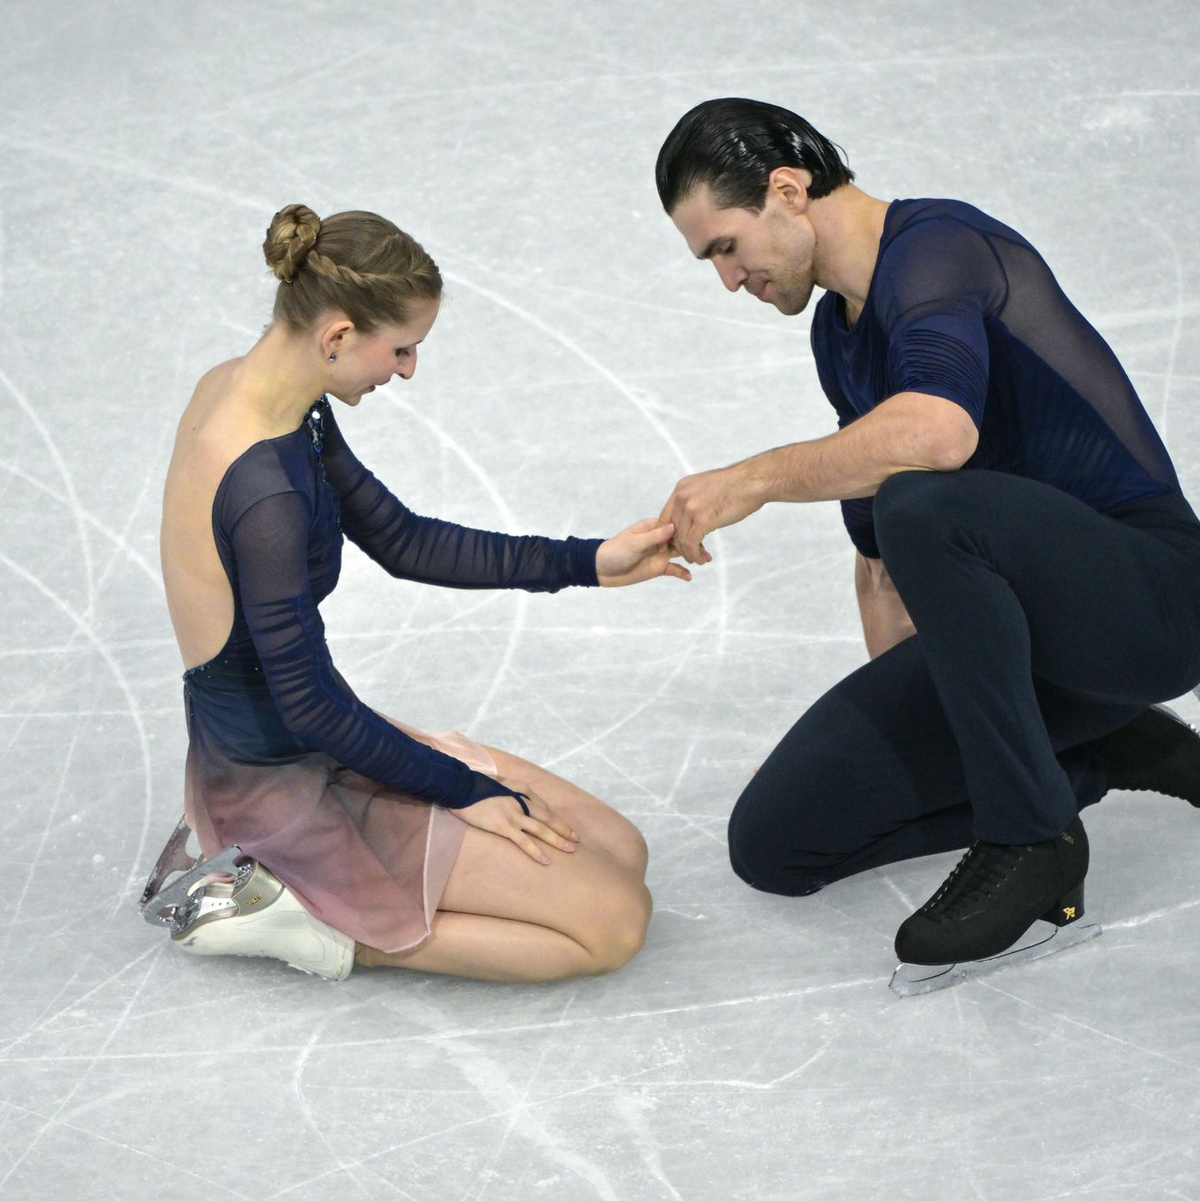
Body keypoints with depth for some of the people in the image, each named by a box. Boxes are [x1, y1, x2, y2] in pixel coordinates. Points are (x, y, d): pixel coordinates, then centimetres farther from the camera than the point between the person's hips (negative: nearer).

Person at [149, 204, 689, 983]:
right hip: (279, 784, -9)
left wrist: (589, 561, 3)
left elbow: (402, 541, 9)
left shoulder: (242, 387, 0)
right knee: (614, 920, -8)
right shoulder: (264, 491, -29)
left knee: (622, 851, 12)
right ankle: (309, 922, -4)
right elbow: (310, 705, -22)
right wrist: (466, 789, -9)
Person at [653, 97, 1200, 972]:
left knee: (922, 506, -38)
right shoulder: (838, 331, 15)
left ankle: (1032, 840, -21)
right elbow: (879, 556, 24)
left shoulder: (938, 246, -15)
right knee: (776, 840, -3)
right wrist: (899, 716, 26)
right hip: (1021, 629, 9)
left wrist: (754, 479, -26)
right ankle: (1095, 756, 11)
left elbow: (937, 431, -37)